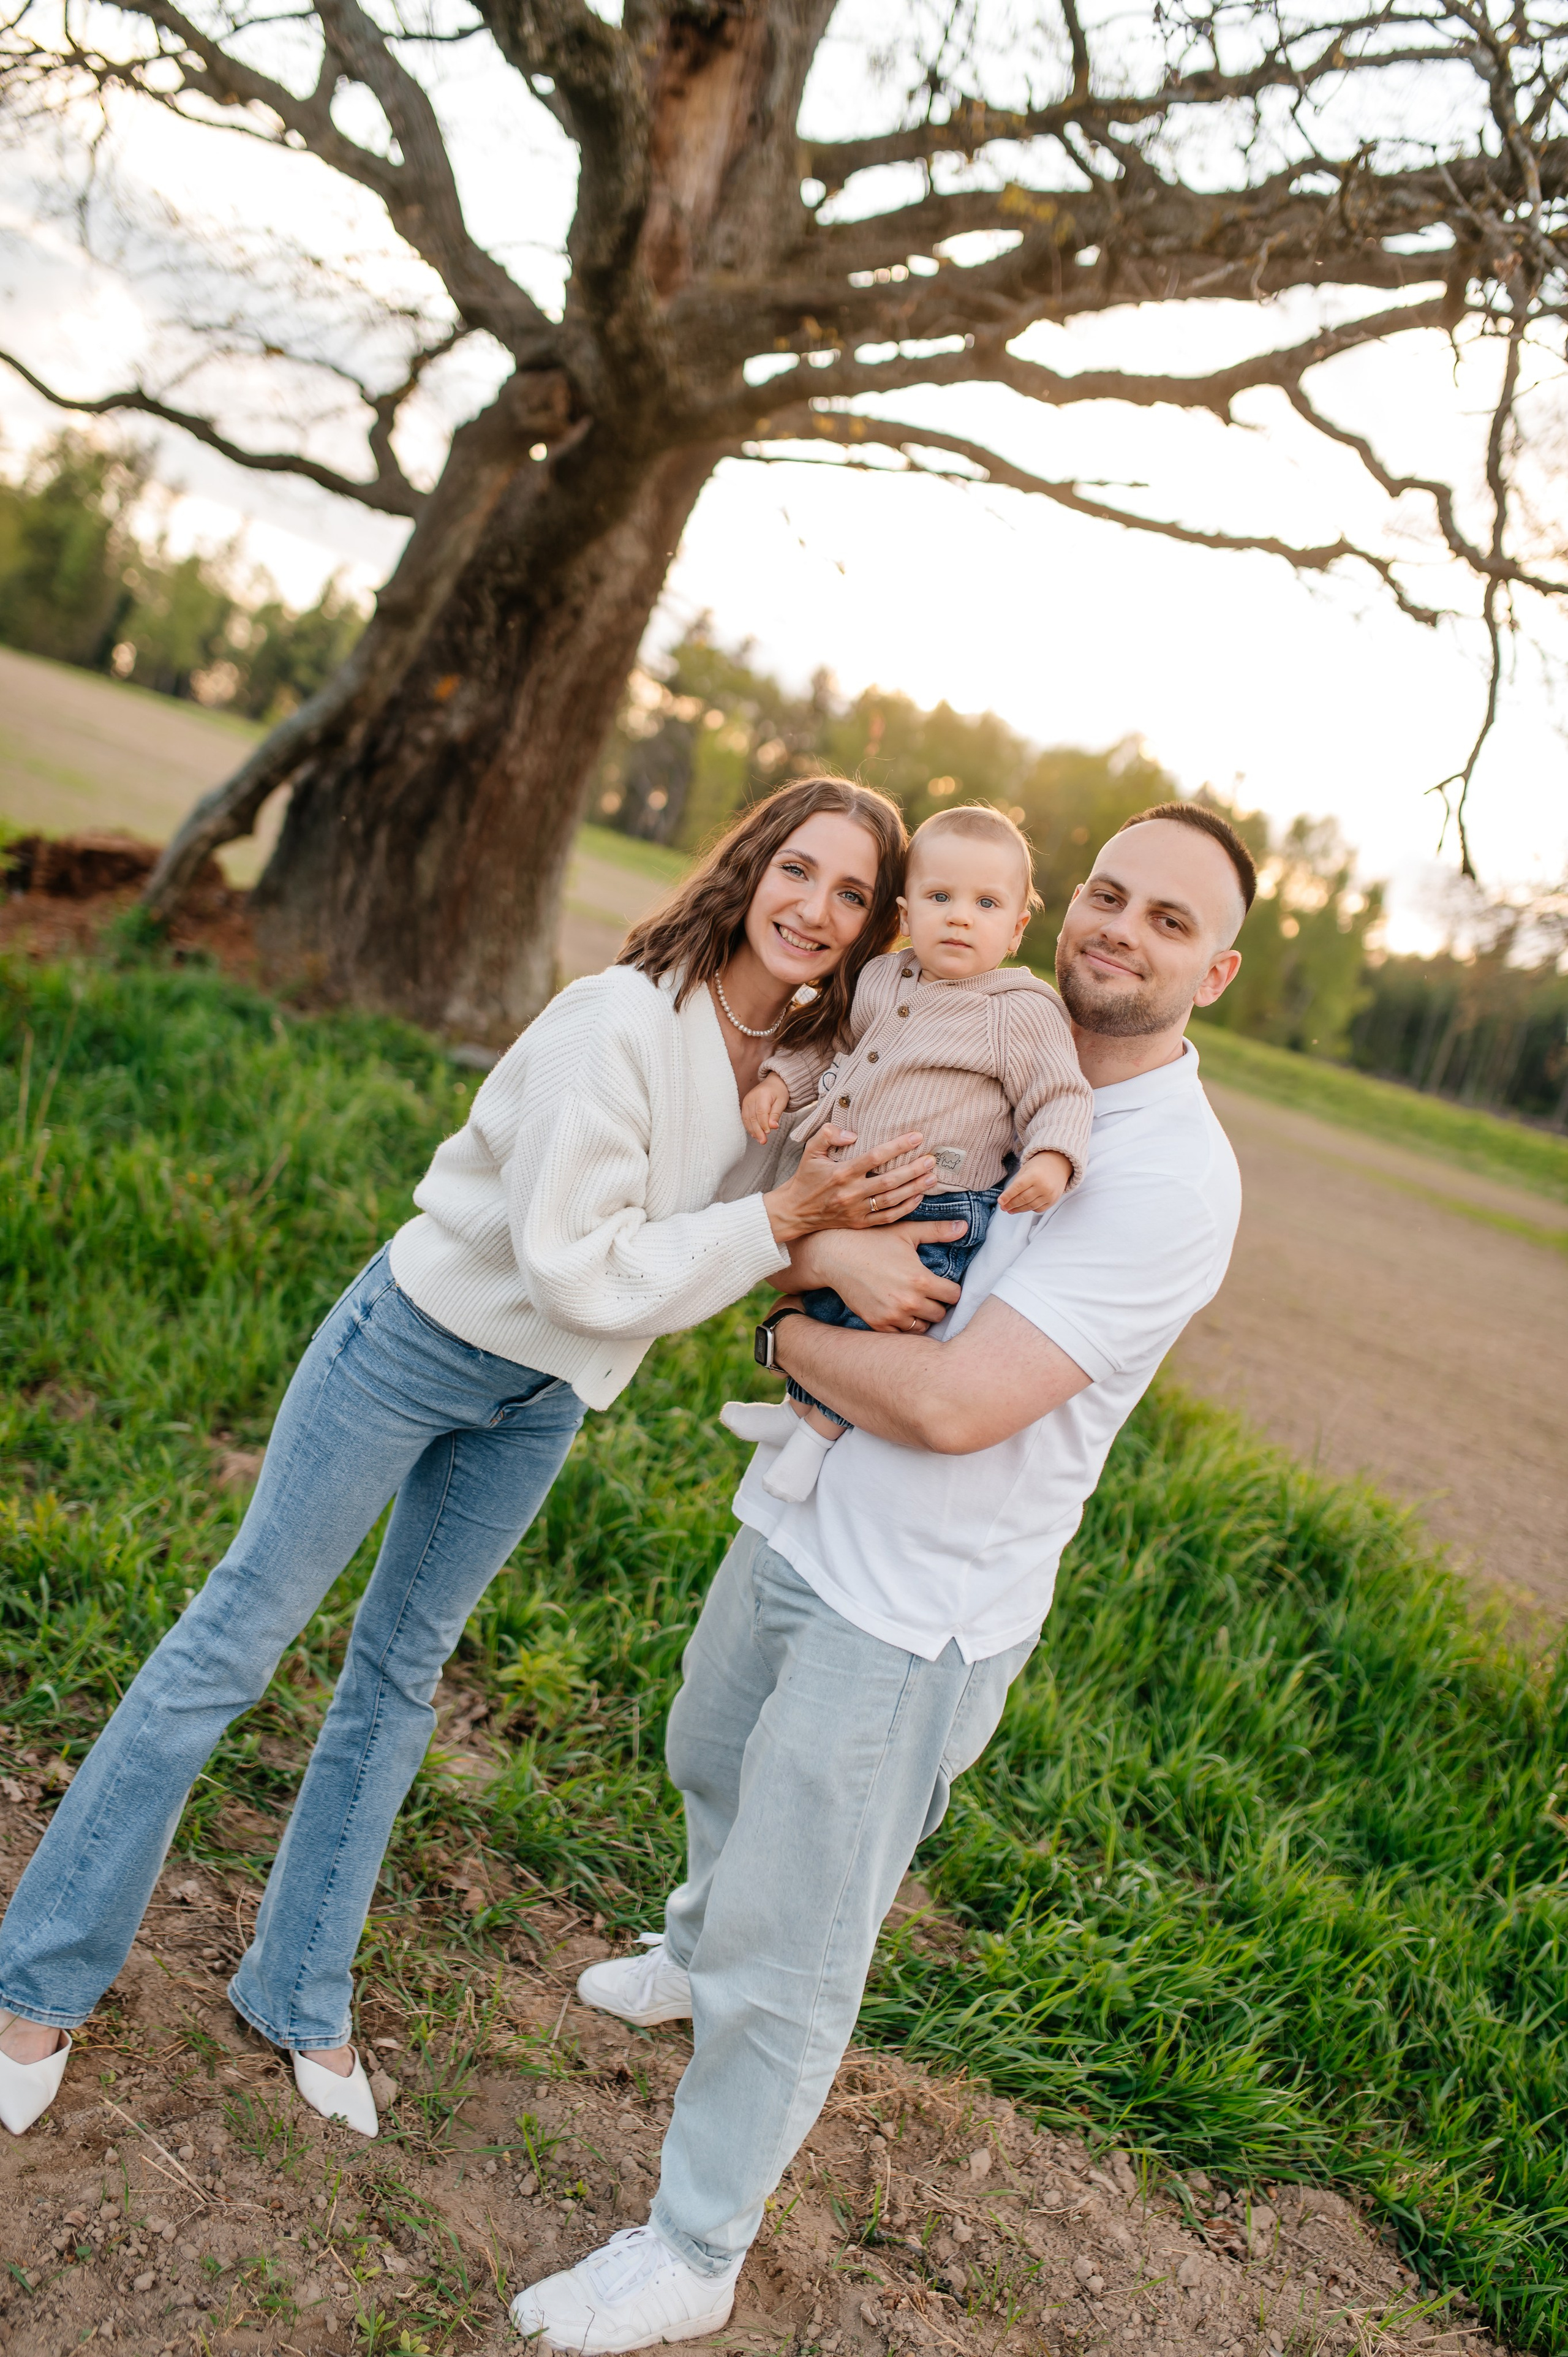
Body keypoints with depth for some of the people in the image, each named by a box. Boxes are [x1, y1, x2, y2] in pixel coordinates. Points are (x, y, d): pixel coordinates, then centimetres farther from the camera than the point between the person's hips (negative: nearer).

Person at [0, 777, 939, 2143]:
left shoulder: (816, 1063, -6)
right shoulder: (621, 1023, -27)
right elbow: (574, 1268, -29)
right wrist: (781, 1222, -31)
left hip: (539, 1403, 6)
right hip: (422, 1338, -6)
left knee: (403, 1670, 17)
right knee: (240, 1635, 4)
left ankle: (300, 1996, 33)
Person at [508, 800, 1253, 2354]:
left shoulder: (1175, 1184, -23)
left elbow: (958, 1405, -29)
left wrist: (786, 1337, -13)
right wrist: (813, 1246, -23)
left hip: (911, 1617, -8)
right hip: (793, 1526, 8)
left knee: (787, 1963, 7)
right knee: (716, 1767, 33)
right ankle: (701, 1950, 65)